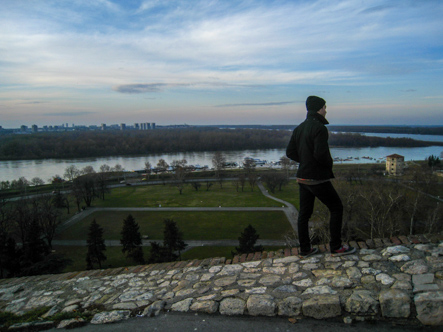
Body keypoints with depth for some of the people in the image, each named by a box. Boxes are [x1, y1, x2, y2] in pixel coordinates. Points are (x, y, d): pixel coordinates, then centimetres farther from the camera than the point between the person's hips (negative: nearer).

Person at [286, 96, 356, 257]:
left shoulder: (299, 128, 9)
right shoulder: (320, 128, -16)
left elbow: (290, 152, 11)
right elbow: (320, 153, -25)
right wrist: (329, 163, -6)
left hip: (302, 177, 8)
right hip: (318, 178, -8)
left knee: (304, 213, 13)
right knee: (336, 208, 7)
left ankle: (305, 249, 21)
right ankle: (336, 247, 13)